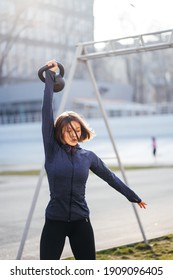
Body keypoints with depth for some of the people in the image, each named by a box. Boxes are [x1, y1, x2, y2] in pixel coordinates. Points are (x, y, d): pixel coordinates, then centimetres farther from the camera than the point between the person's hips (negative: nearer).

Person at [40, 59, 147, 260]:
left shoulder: (88, 156, 4)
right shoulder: (52, 150, -4)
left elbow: (110, 177, 16)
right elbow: (47, 111, -8)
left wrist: (134, 197, 23)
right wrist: (49, 76, -7)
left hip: (80, 222, 2)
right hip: (54, 222, -2)